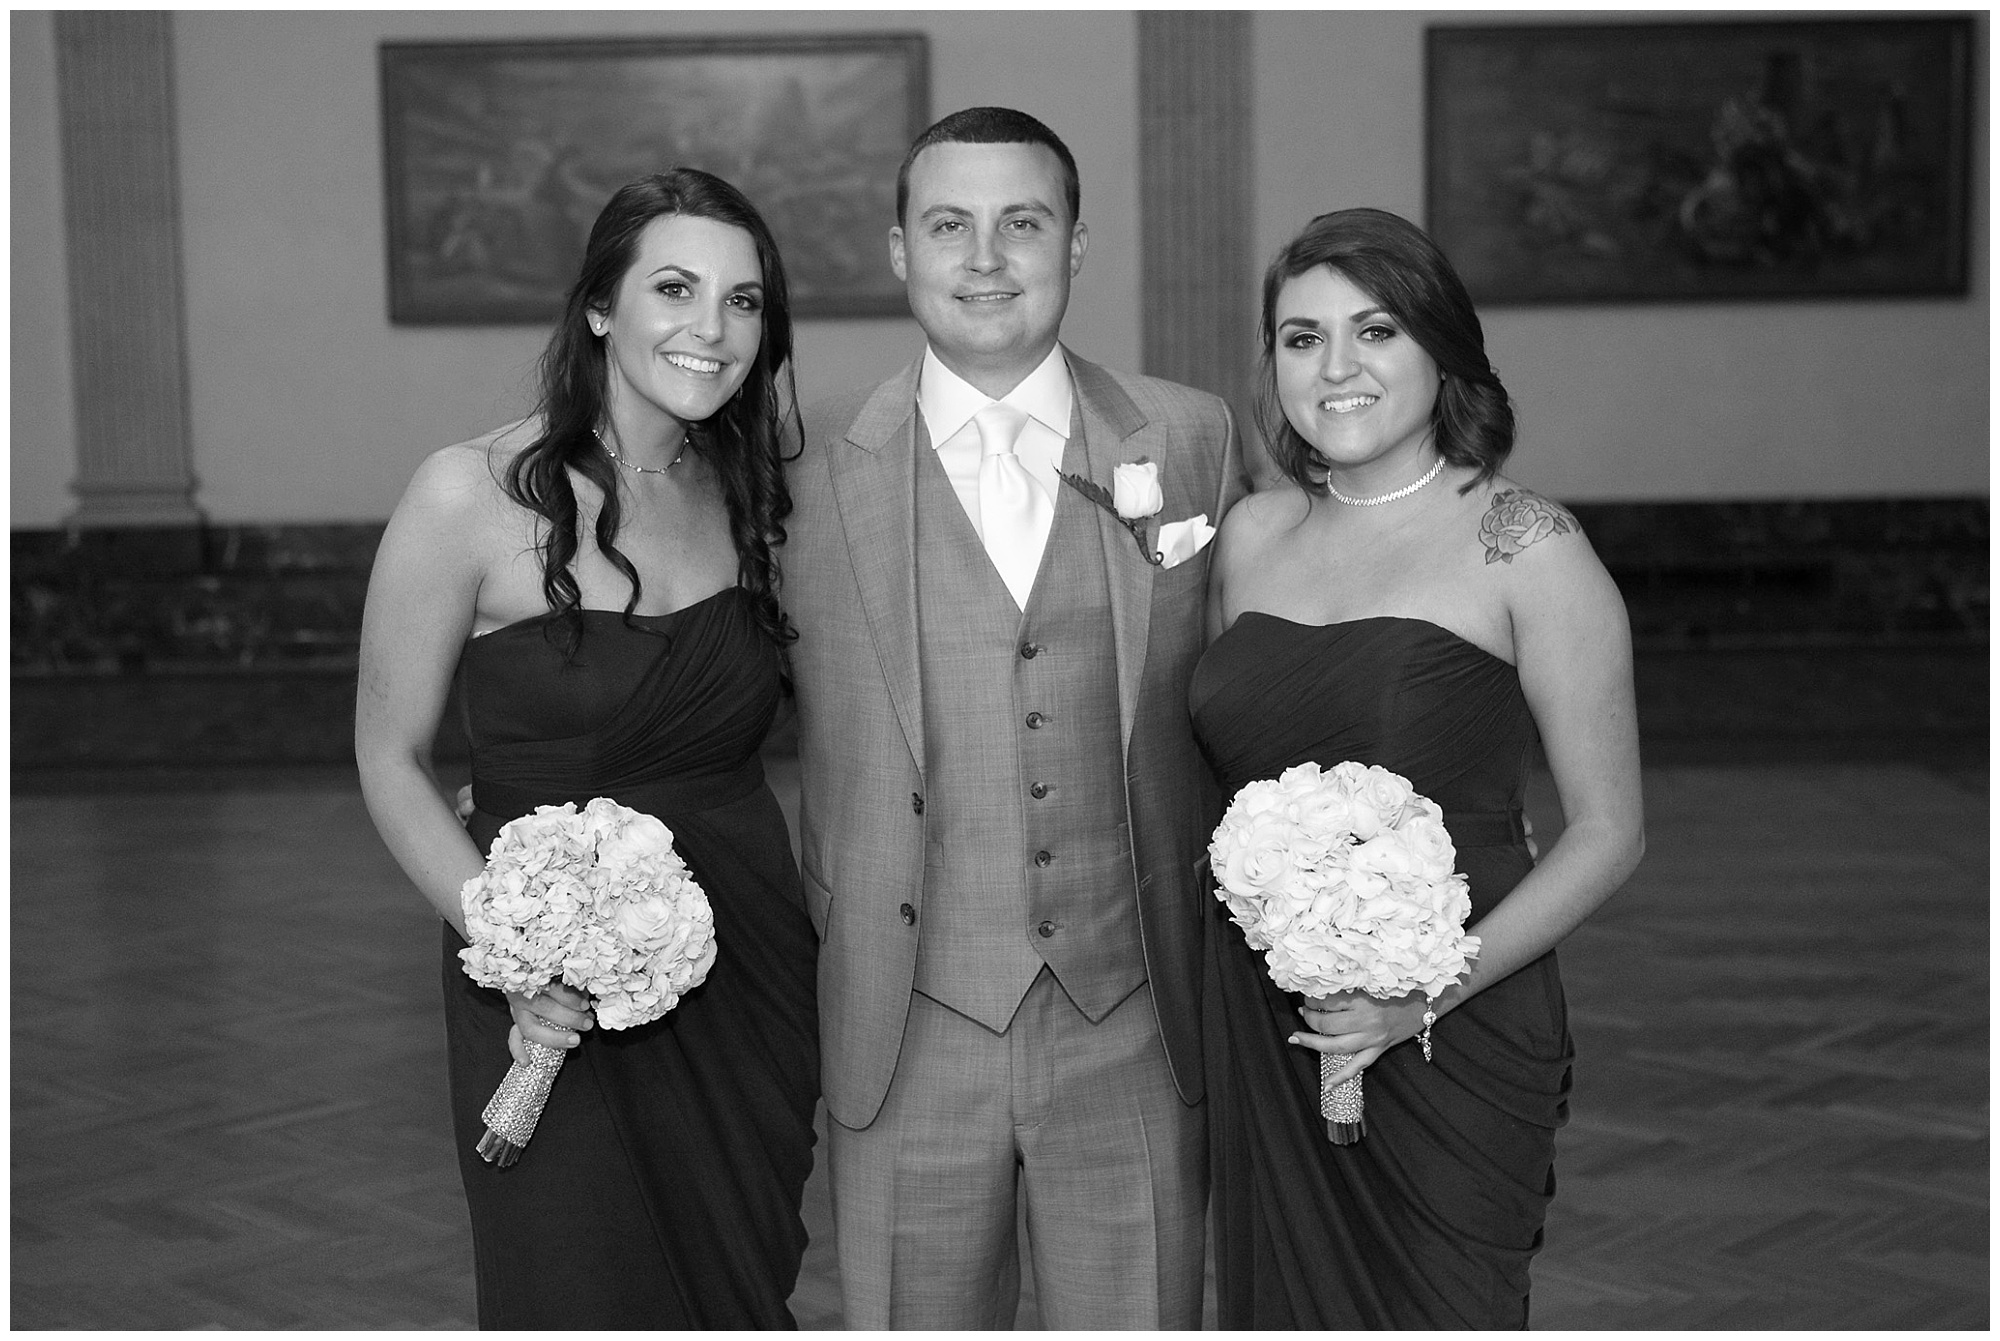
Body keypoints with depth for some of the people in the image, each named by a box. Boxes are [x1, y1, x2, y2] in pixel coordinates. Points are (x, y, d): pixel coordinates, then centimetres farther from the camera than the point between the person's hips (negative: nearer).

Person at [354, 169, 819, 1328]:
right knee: (582, 1294, 4)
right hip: (555, 1003, -4)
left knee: (740, 1289, 14)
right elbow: (392, 759, -5)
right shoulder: (472, 496, -12)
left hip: (749, 968, 5)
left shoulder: (755, 498, 3)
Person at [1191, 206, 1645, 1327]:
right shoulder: (1254, 535, 6)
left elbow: (1610, 832, -7)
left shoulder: (1526, 547, -8)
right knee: (1284, 1301, 12)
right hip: (1260, 1031, 4)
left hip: (1453, 1037, -4)